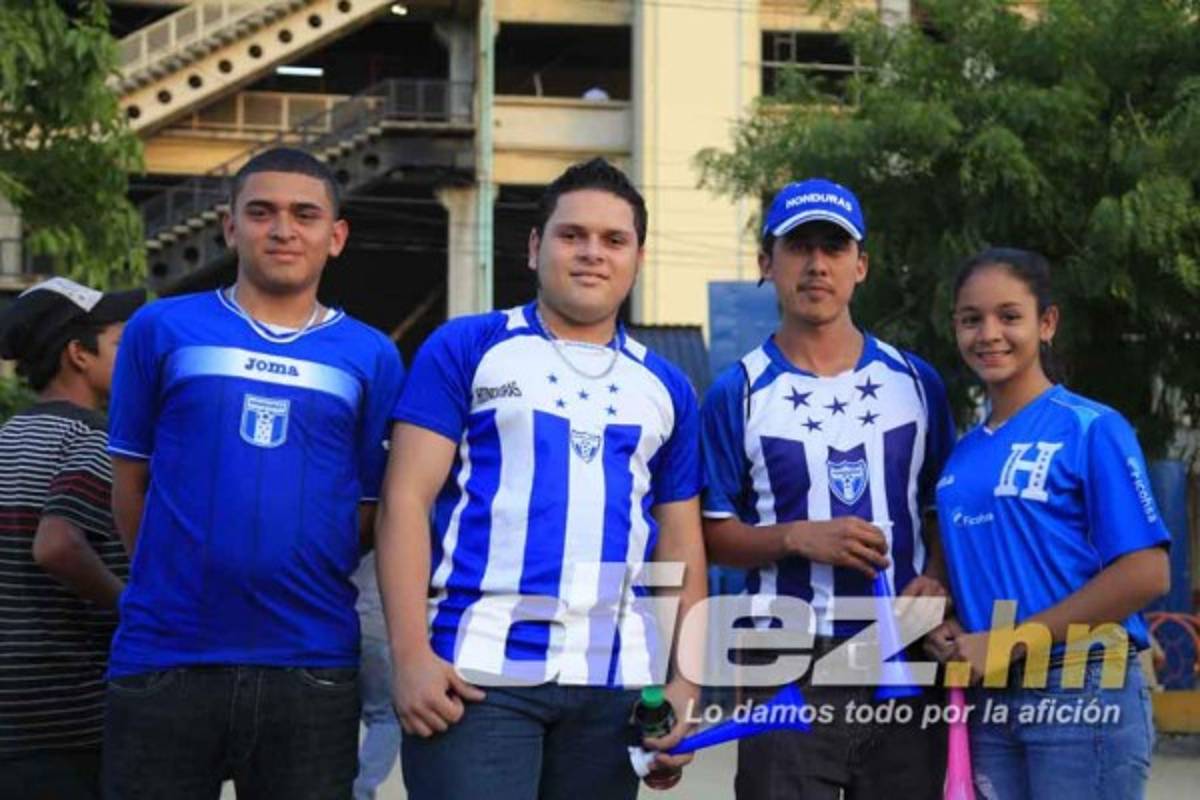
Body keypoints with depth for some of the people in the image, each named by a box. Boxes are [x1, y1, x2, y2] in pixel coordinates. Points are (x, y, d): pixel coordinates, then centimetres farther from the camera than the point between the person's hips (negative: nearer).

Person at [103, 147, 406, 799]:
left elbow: (368, 507, 10)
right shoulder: (161, 329, 5)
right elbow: (130, 482, 10)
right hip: (162, 658, -1)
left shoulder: (372, 357, 7)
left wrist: (300, 590, 7)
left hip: (312, 666, 1)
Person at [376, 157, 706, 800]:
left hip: (616, 685, 4)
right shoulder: (466, 349, 4)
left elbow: (680, 548, 18)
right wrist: (411, 654, -13)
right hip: (478, 672, -4)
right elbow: (406, 500, -3)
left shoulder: (664, 386, 16)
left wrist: (685, 684, 7)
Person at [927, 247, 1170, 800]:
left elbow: (1146, 573, -13)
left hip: (1082, 691, -6)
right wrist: (948, 631, 0)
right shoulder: (964, 454, 13)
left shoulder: (1091, 429, -6)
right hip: (989, 699, 6)